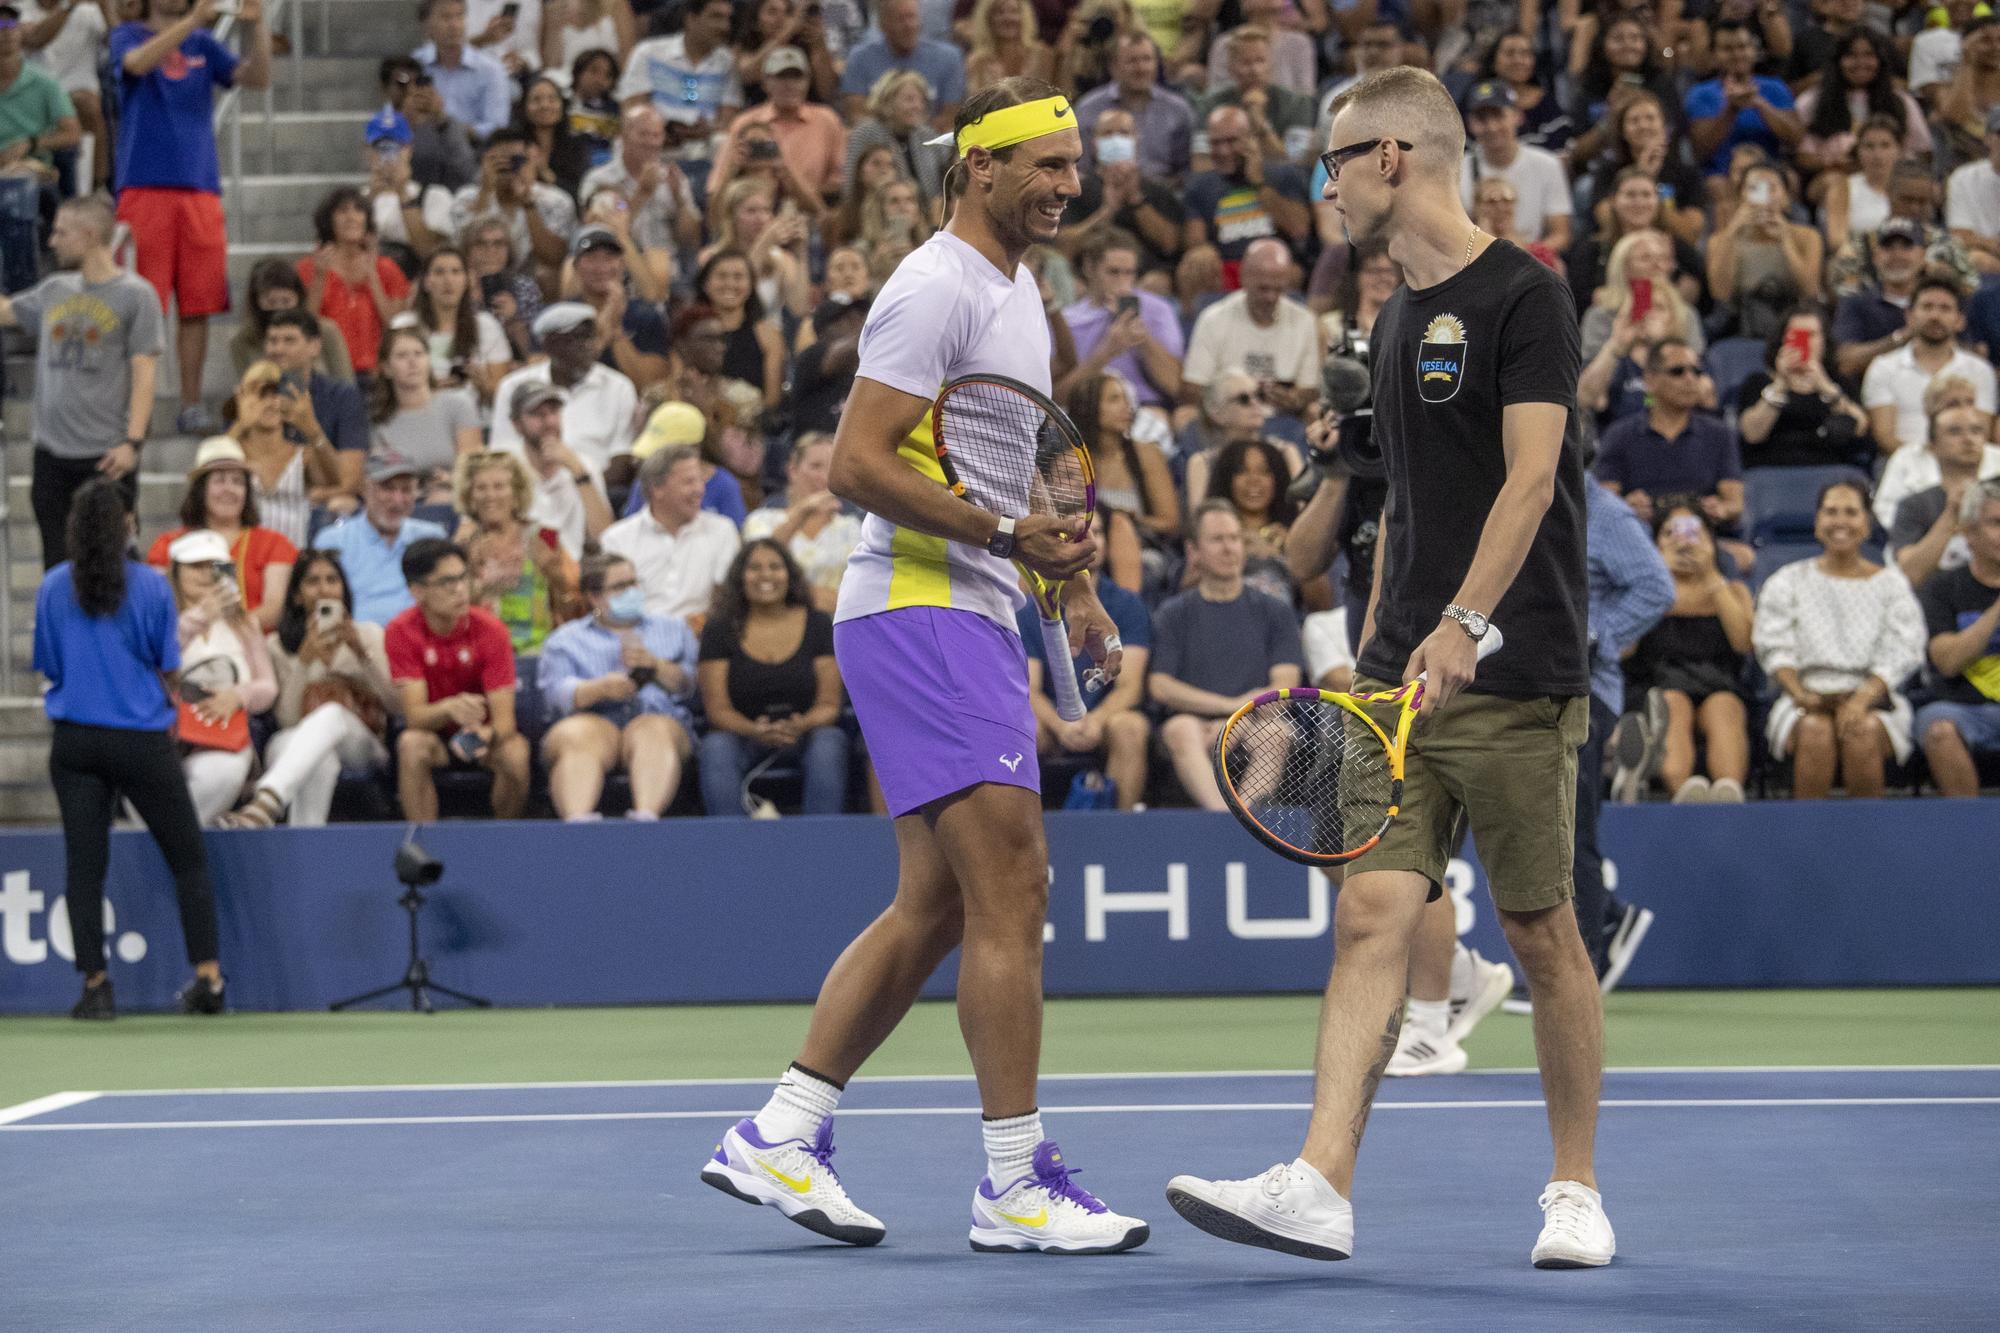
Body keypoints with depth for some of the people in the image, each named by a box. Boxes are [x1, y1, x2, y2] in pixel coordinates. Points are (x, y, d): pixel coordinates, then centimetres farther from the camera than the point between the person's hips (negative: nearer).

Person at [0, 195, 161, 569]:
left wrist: (133, 441, -16)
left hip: (107, 454, -5)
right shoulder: (54, 291, 12)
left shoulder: (135, 295, -3)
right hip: (52, 451, 5)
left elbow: (144, 373, -8)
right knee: (57, 563, 7)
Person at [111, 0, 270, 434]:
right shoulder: (127, 36, 6)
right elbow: (137, 61, -18)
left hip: (200, 188, 3)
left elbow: (256, 77, 4)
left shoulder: (203, 44, 15)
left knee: (197, 306, 2)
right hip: (145, 187, -3)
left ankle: (191, 405, 8)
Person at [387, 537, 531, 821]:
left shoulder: (490, 630, -15)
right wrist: (450, 708, -45)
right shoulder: (400, 632, -15)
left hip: (482, 731, 0)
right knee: (411, 746, -34)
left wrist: (487, 733, -44)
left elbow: (504, 719, -19)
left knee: (515, 752, -32)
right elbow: (415, 715, -22)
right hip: (433, 732, 0)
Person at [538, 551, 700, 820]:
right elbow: (557, 694, 4)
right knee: (575, 738, -37)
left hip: (659, 720, 1)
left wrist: (655, 665, -6)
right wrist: (601, 688, -16)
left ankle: (646, 815, -62)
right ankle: (577, 821, -62)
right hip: (593, 721, -1)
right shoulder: (565, 640, 23)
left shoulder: (673, 629, 28)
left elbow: (688, 686, 14)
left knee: (654, 732, -36)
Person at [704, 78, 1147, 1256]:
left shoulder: (1019, 291, 19)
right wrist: (1005, 534, -23)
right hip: (919, 614, -10)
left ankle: (780, 1135, 14)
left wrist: (1073, 582, 19)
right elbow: (859, 462, -19)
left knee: (936, 906, 10)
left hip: (975, 619, 10)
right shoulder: (938, 289, -12)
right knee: (1011, 886, -13)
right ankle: (1017, 1182, -10)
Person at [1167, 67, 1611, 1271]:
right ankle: (1322, 1187, -15)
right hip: (1403, 680, 7)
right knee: (1373, 912, -6)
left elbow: (1530, 475, -18)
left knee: (1541, 934, 1)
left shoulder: (1522, 294, -7)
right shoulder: (1397, 324, 18)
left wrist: (1464, 624, -29)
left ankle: (1577, 1191, 14)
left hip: (1513, 676, -7)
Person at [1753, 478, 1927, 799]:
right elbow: (1773, 649, 4)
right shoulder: (1788, 582, 15)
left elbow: (1901, 653, 1)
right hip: (1807, 695, 0)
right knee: (1816, 730, -35)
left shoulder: (1891, 584, 13)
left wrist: (1862, 699, -18)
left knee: (1864, 730, -35)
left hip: (1873, 697, 0)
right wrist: (1801, 695, -16)